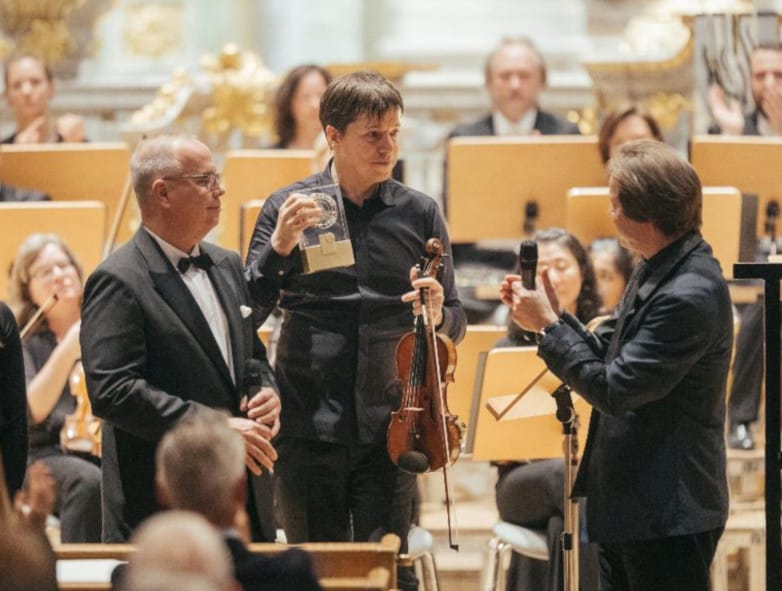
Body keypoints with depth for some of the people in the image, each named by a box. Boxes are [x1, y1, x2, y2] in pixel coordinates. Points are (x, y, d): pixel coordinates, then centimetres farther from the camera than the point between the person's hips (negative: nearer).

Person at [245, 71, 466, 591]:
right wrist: (279, 248, -19)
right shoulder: (289, 208, 1)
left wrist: (437, 314, -12)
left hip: (387, 428, 0)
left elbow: (455, 324, 11)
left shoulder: (420, 214, 6)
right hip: (309, 426, 0)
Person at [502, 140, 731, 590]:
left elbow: (615, 390, -24)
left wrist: (550, 325, -14)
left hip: (669, 516, -10)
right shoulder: (657, 273, 9)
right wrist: (552, 317, -1)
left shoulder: (690, 295, -25)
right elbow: (612, 359, 12)